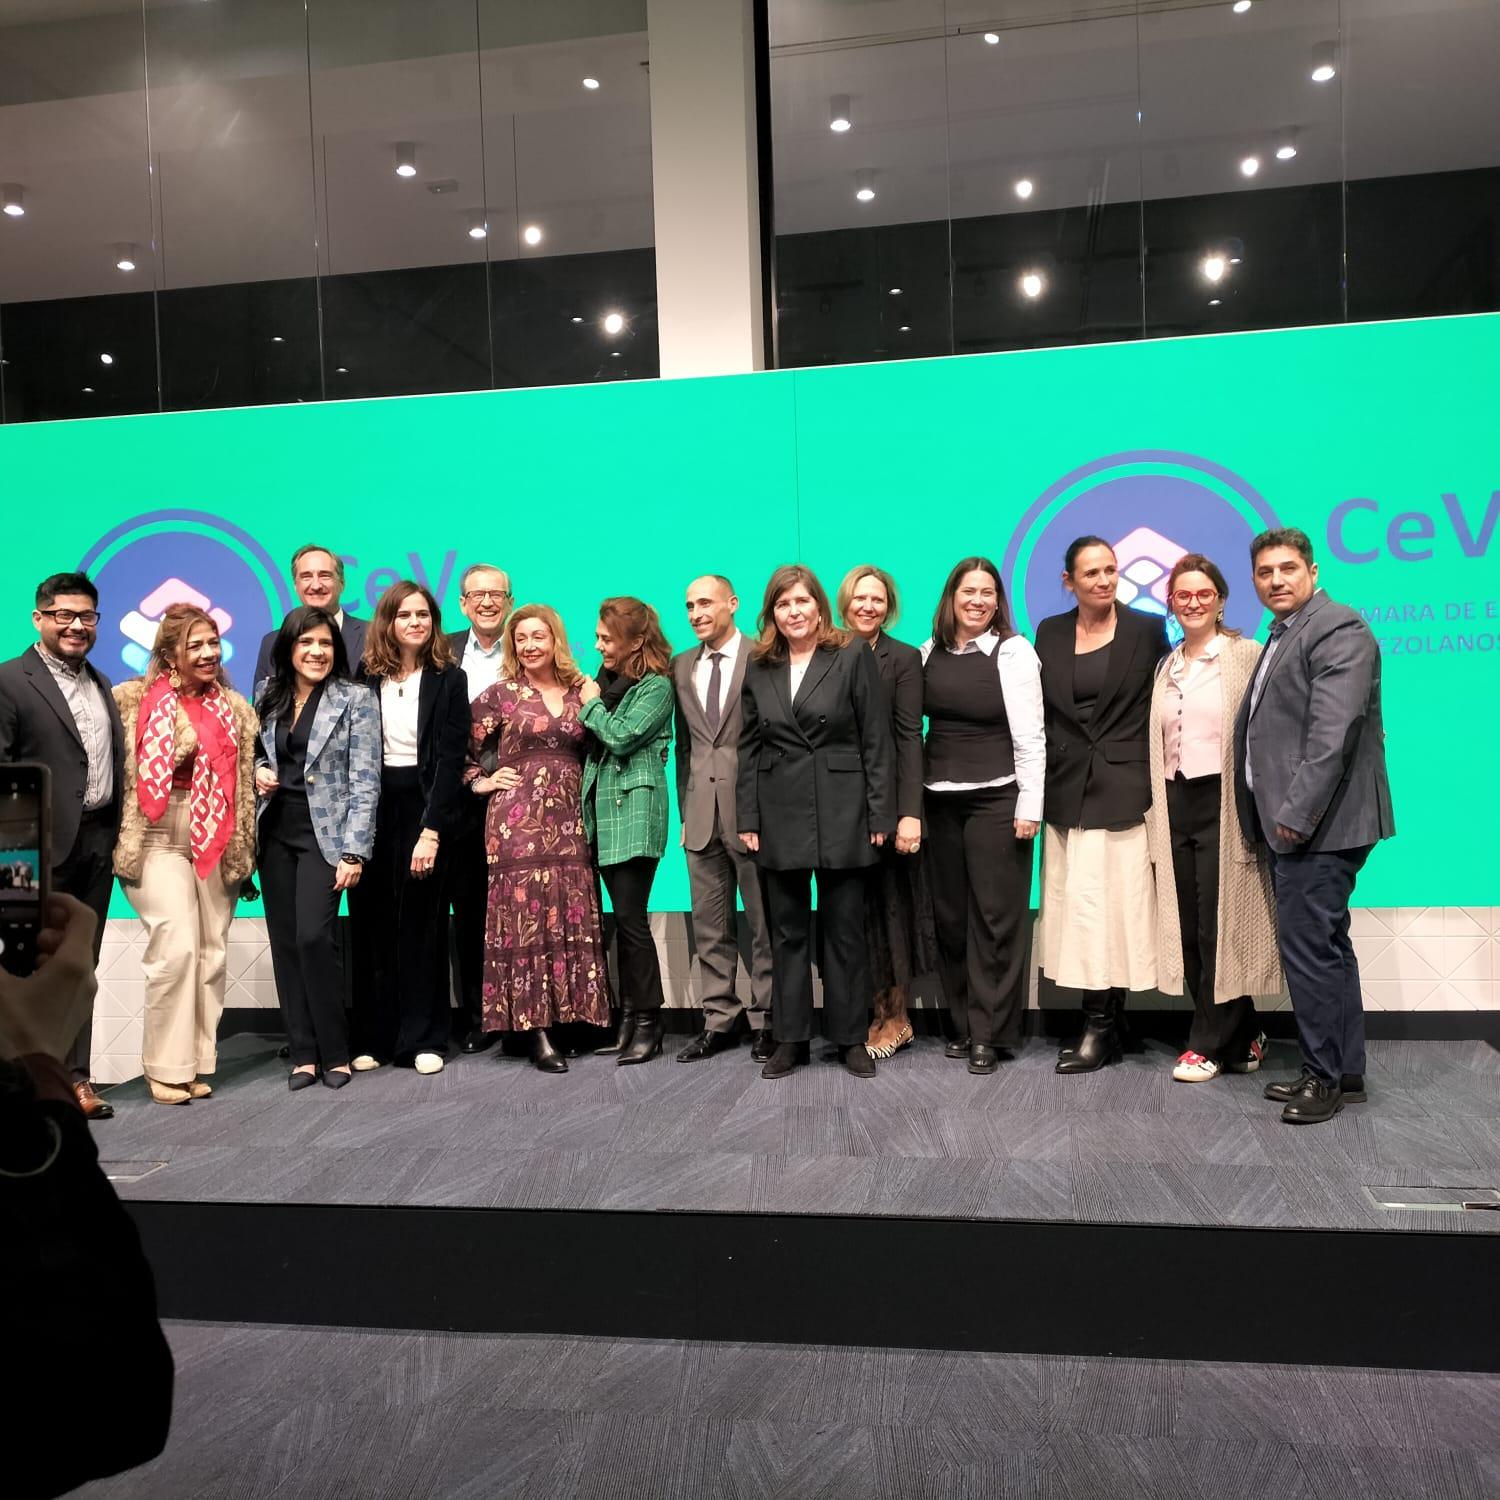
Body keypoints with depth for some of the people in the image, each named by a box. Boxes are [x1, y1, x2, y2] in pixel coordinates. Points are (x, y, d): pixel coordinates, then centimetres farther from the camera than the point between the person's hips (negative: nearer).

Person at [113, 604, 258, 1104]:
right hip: (160, 840, -4)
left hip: (217, 842, 4)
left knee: (211, 952, 4)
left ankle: (198, 1062, 14)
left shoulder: (234, 707, 10)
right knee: (177, 946, -13)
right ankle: (166, 1066, 1)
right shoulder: (134, 701, -2)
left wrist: (245, 851, 11)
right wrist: (123, 837, -3)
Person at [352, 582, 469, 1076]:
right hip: (373, 811, 2)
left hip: (425, 809, -2)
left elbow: (450, 759, -5)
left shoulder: (449, 680, 1)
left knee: (421, 924, 3)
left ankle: (424, 1038, 11)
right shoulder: (367, 679, 7)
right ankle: (374, 1036, 13)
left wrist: (431, 830, -13)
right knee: (375, 924, 4)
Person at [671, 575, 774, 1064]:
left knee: (763, 923, 5)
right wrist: (685, 809, 10)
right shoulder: (681, 666, 12)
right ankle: (719, 1019, 21)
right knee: (710, 926, 11)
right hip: (702, 814, 5)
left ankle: (764, 1020, 17)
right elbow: (684, 744, 14)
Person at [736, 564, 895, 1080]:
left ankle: (851, 1037, 17)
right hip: (780, 813, 3)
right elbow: (749, 747, 9)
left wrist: (880, 814, -7)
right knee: (787, 931, 9)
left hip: (840, 812, -3)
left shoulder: (853, 657, -1)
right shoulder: (758, 667, 9)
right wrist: (748, 819, 3)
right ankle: (790, 1038, 19)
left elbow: (876, 741, -3)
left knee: (844, 929, 5)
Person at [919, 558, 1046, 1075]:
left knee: (994, 916, -2)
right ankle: (963, 1024, 21)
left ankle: (989, 1034, 8)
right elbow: (918, 723, 9)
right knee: (950, 916, 9)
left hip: (995, 799, -4)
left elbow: (1029, 736, -6)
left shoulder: (1013, 653, -4)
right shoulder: (930, 652, 8)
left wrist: (1029, 807, -11)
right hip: (940, 799, 5)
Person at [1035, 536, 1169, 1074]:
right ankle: (1102, 1023, 14)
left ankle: (1101, 1026, 7)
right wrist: (1038, 790, 6)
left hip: (1125, 789, -4)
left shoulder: (1148, 629, 0)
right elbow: (1041, 713, 11)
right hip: (1068, 791, 4)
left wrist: (1156, 781, -4)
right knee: (1075, 903, 4)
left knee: (1116, 902, -2)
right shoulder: (1049, 633, 9)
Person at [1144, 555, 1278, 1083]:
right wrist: (1156, 815, 10)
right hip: (1175, 806, 6)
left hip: (1223, 804, -6)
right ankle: (1242, 1039, 20)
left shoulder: (1246, 657, -3)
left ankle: (1210, 1044, 13)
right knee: (1189, 929, 7)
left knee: (1219, 927, -1)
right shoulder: (1167, 668, 16)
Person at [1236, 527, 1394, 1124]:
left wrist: (1295, 815, -21)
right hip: (1290, 823, 10)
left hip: (1318, 823, -10)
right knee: (1325, 947, 14)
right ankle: (1344, 1074, 23)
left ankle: (1325, 1077, 6)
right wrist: (1271, 819, 14)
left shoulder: (1337, 629, -11)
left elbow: (1332, 732, -20)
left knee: (1307, 945, -6)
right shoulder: (1284, 636, 19)